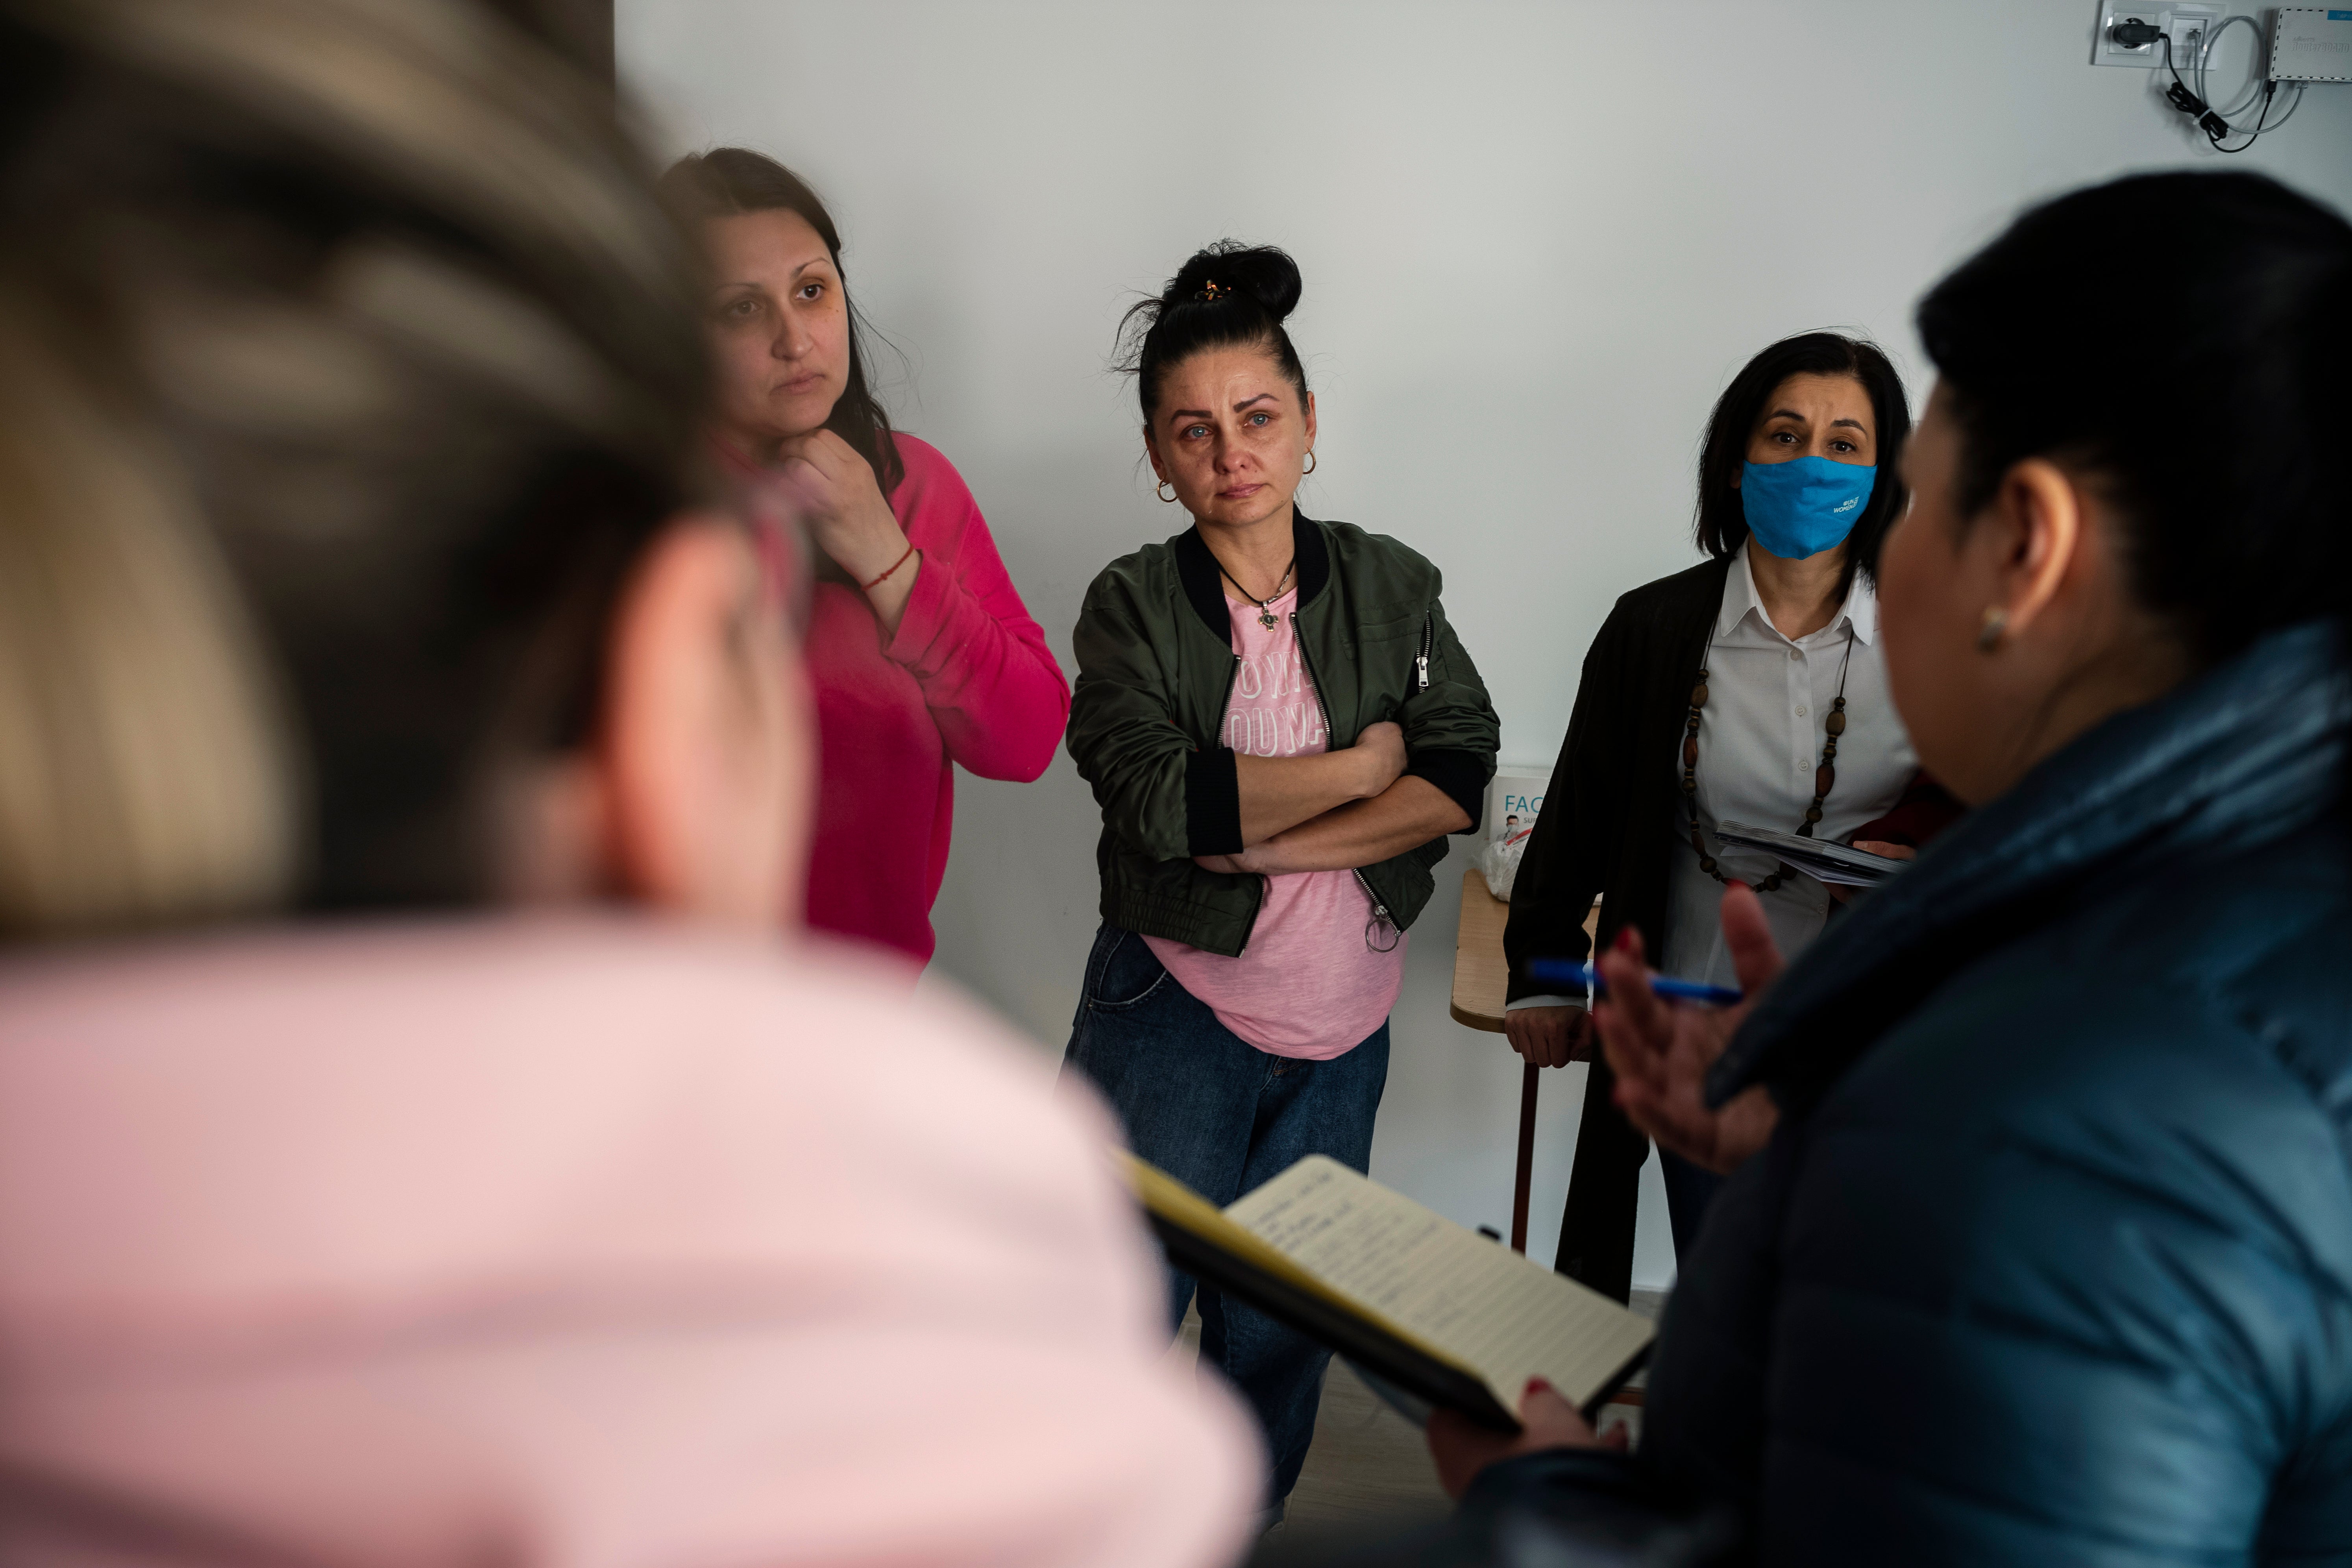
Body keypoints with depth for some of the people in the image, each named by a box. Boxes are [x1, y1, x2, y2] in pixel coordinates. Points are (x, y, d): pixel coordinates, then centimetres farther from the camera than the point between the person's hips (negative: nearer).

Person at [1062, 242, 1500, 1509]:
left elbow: (1462, 779, -8)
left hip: (1343, 1026, 3)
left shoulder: (1392, 586, 3)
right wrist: (1366, 762, -11)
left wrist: (1262, 838, -17)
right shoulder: (1133, 605, -5)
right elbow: (1159, 797, -20)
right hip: (1174, 1012, -2)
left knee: (1283, 1333, 14)